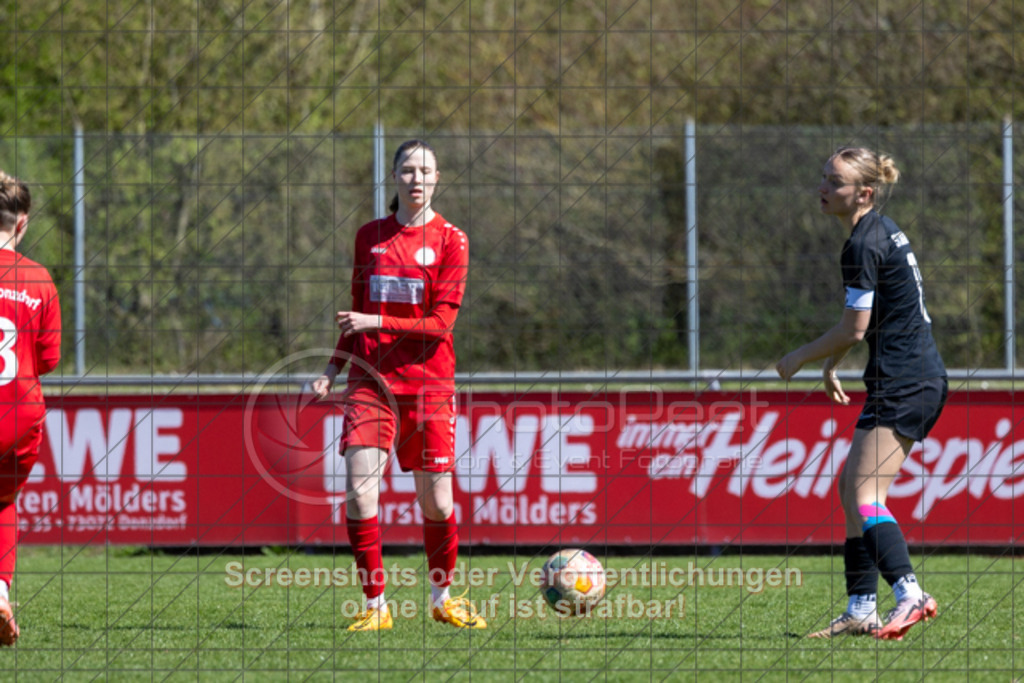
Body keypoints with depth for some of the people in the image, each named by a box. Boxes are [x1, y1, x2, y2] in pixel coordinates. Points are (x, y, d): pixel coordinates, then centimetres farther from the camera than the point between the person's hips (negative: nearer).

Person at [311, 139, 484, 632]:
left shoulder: (450, 240, -1)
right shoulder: (370, 236, 10)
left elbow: (441, 322, -8)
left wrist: (379, 323, -17)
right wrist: (333, 369, 12)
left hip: (427, 382, -2)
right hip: (371, 379, 2)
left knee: (436, 501, -1)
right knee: (358, 489, -13)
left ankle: (442, 598, 22)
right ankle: (375, 605, -4)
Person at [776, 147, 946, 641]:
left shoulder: (864, 245, -16)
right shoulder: (880, 232, 15)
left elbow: (854, 328, -15)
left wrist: (800, 358, -2)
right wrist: (830, 364, 28)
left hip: (904, 384, -10)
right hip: (918, 379, 10)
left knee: (864, 497, -16)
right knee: (851, 486, 13)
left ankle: (909, 595, -29)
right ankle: (862, 608, 14)